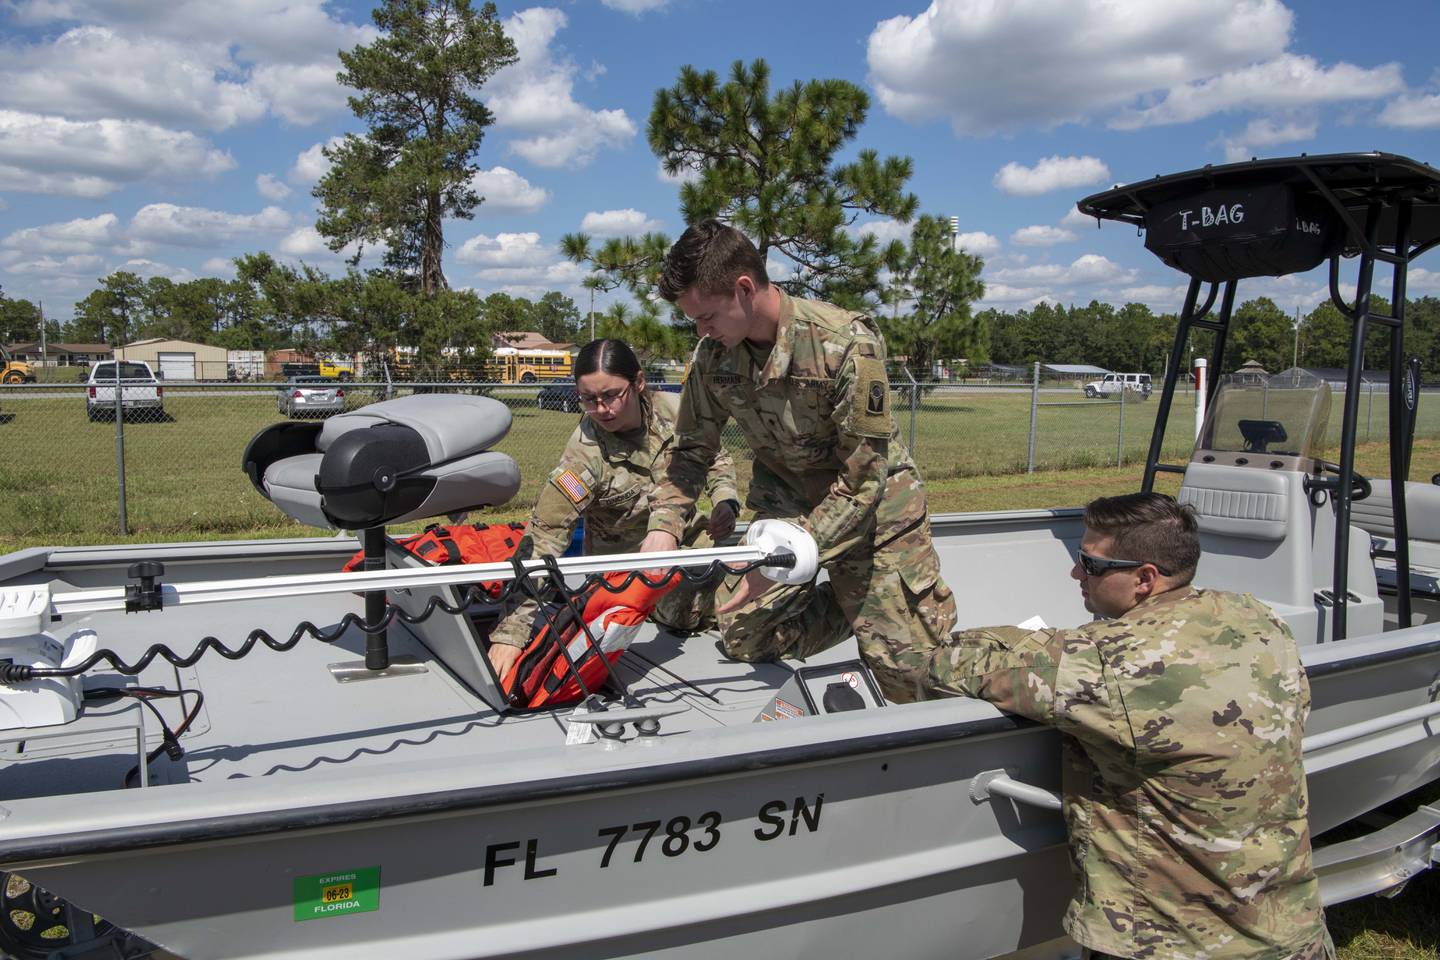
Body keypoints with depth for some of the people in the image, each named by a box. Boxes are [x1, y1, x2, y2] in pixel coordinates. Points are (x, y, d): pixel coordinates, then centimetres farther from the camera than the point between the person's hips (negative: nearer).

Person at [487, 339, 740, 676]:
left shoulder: (674, 410, -18)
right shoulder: (585, 453, -28)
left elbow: (716, 461, 2)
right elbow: (543, 538, -31)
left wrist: (725, 501, -20)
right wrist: (511, 632, -38)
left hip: (683, 531, 3)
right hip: (628, 553, -3)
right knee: (692, 610, -17)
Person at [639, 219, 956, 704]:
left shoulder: (846, 343, -29)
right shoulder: (713, 354, -12)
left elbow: (862, 478, -26)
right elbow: (692, 451, 1)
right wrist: (664, 527, -15)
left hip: (873, 505, -5)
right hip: (787, 504, 5)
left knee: (912, 672, -7)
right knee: (742, 637, -2)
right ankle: (855, 604, 16)